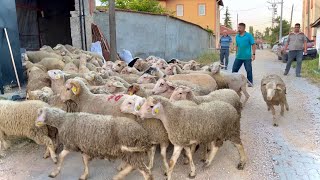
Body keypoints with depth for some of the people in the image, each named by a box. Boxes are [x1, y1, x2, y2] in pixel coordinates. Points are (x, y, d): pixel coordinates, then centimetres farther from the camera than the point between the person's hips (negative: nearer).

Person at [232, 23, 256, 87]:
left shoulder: (249, 35, -5)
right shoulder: (237, 36, 8)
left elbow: (253, 45, -5)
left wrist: (253, 54, -10)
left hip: (247, 57, -4)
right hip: (238, 57, 4)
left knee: (249, 70, 4)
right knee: (234, 69, 6)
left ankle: (250, 82, 18)